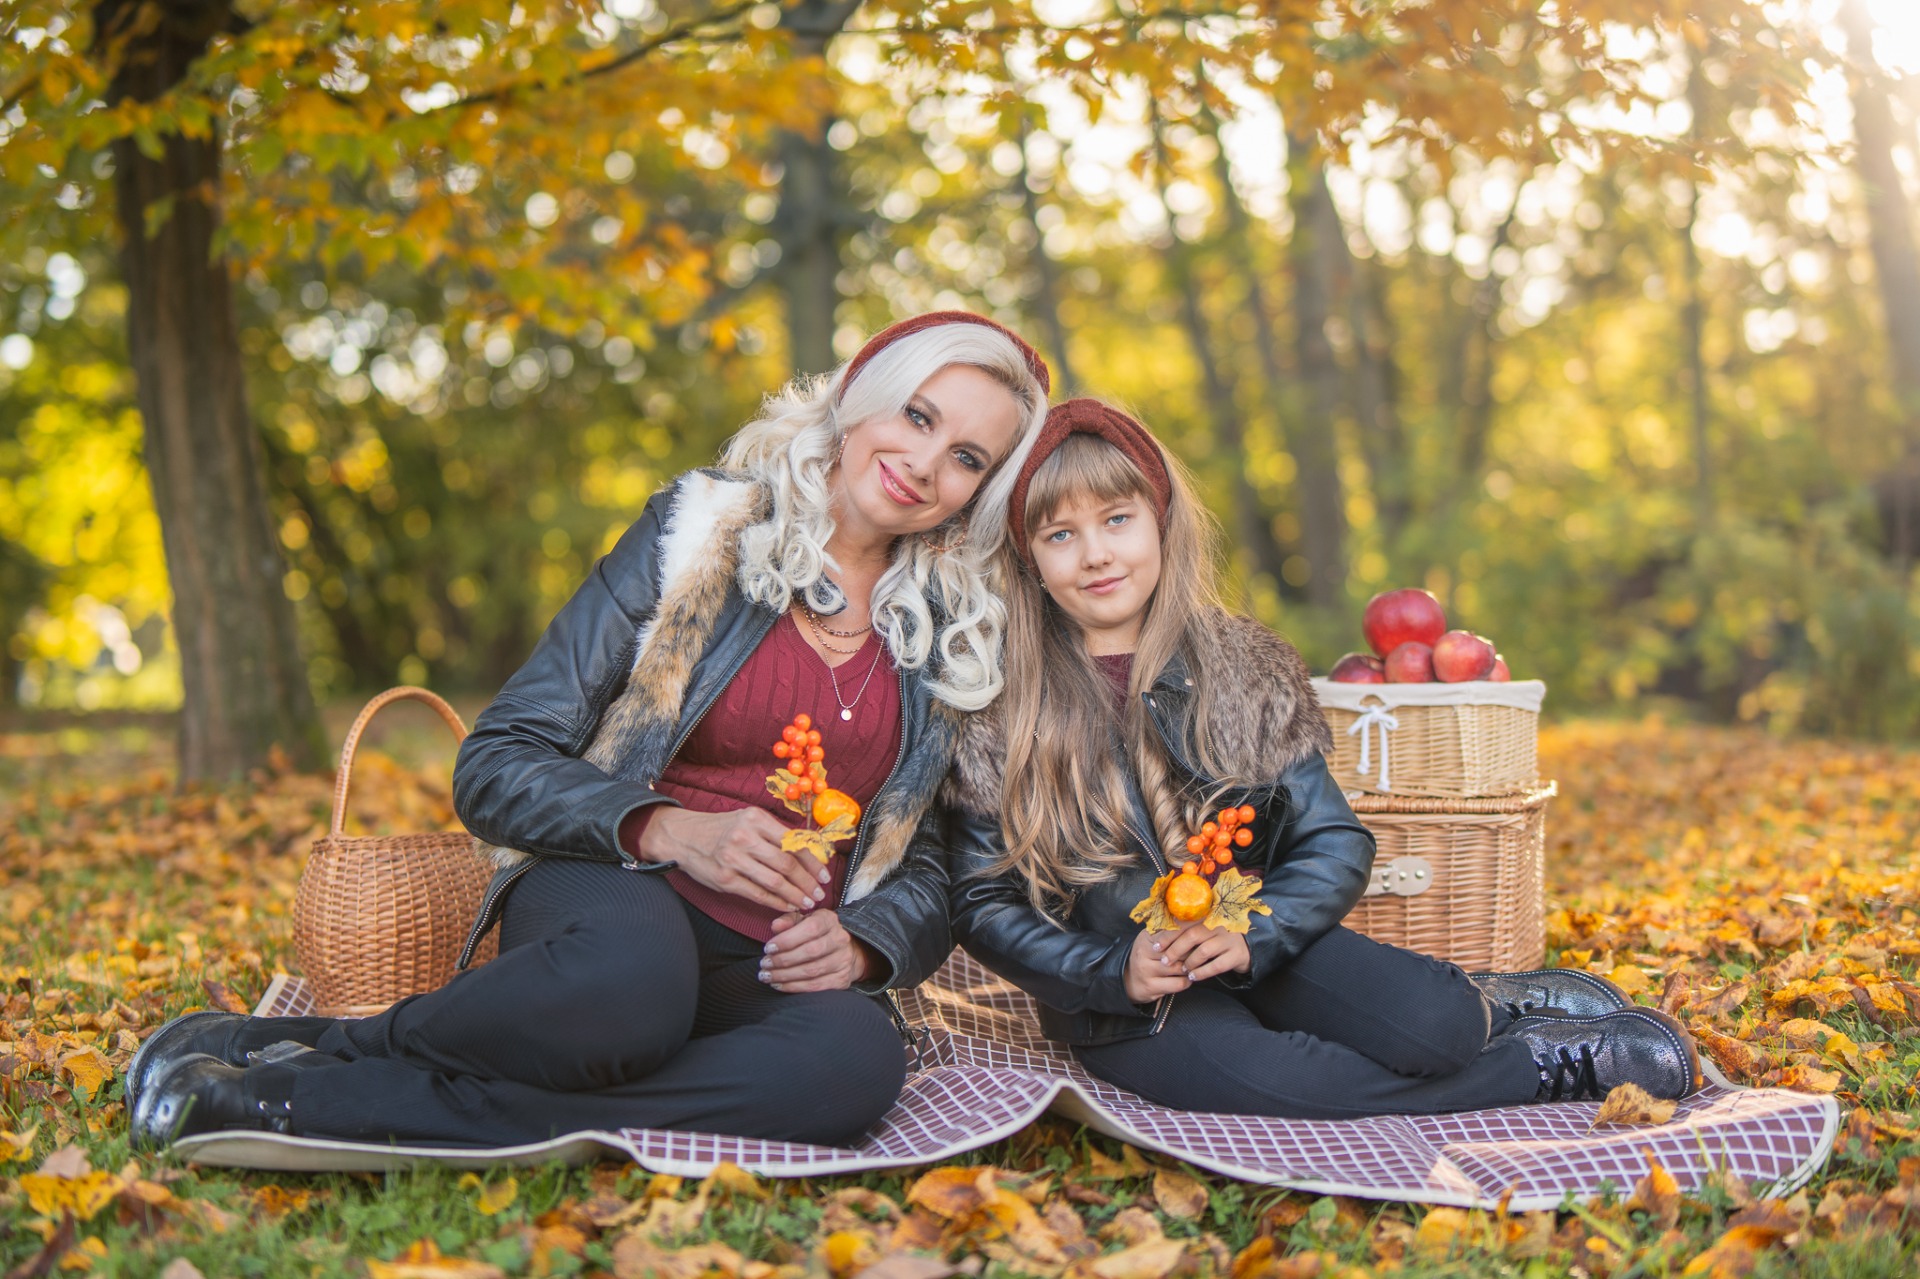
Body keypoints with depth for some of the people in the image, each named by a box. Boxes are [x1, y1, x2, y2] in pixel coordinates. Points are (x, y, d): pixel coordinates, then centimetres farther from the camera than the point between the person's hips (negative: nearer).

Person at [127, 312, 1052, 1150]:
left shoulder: (957, 640, 12)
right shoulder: (699, 534, 1)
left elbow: (932, 870, 15)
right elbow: (495, 768, -2)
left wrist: (861, 942, -8)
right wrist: (671, 831, -18)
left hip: (768, 972, 4)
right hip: (615, 890, -3)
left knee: (858, 1057, -36)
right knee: (627, 981, -43)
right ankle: (332, 1046, -13)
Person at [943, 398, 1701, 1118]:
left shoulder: (1242, 668, 1)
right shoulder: (995, 708, -7)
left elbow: (1335, 844, 0)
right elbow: (983, 903, -5)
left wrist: (1251, 936, -18)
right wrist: (1116, 970, -19)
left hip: (1262, 951, 2)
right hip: (1122, 1008, -1)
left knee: (1426, 1029, -26)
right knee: (1253, 1074, -31)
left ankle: (1486, 1007, 12)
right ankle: (1551, 1065, -11)